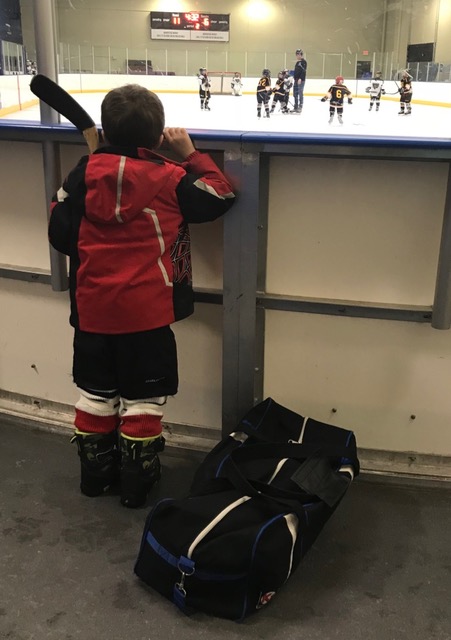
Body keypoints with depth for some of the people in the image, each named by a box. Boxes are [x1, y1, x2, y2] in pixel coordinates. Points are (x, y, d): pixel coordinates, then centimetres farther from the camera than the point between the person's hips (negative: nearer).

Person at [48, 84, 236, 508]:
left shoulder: (85, 173, -3)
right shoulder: (169, 178, -11)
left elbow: (60, 233, 0)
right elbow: (220, 197, 1)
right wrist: (190, 154, 6)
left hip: (92, 309, 4)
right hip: (146, 311, -3)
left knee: (96, 392, 18)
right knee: (142, 398, 9)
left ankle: (95, 471, 33)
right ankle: (136, 480, 21)